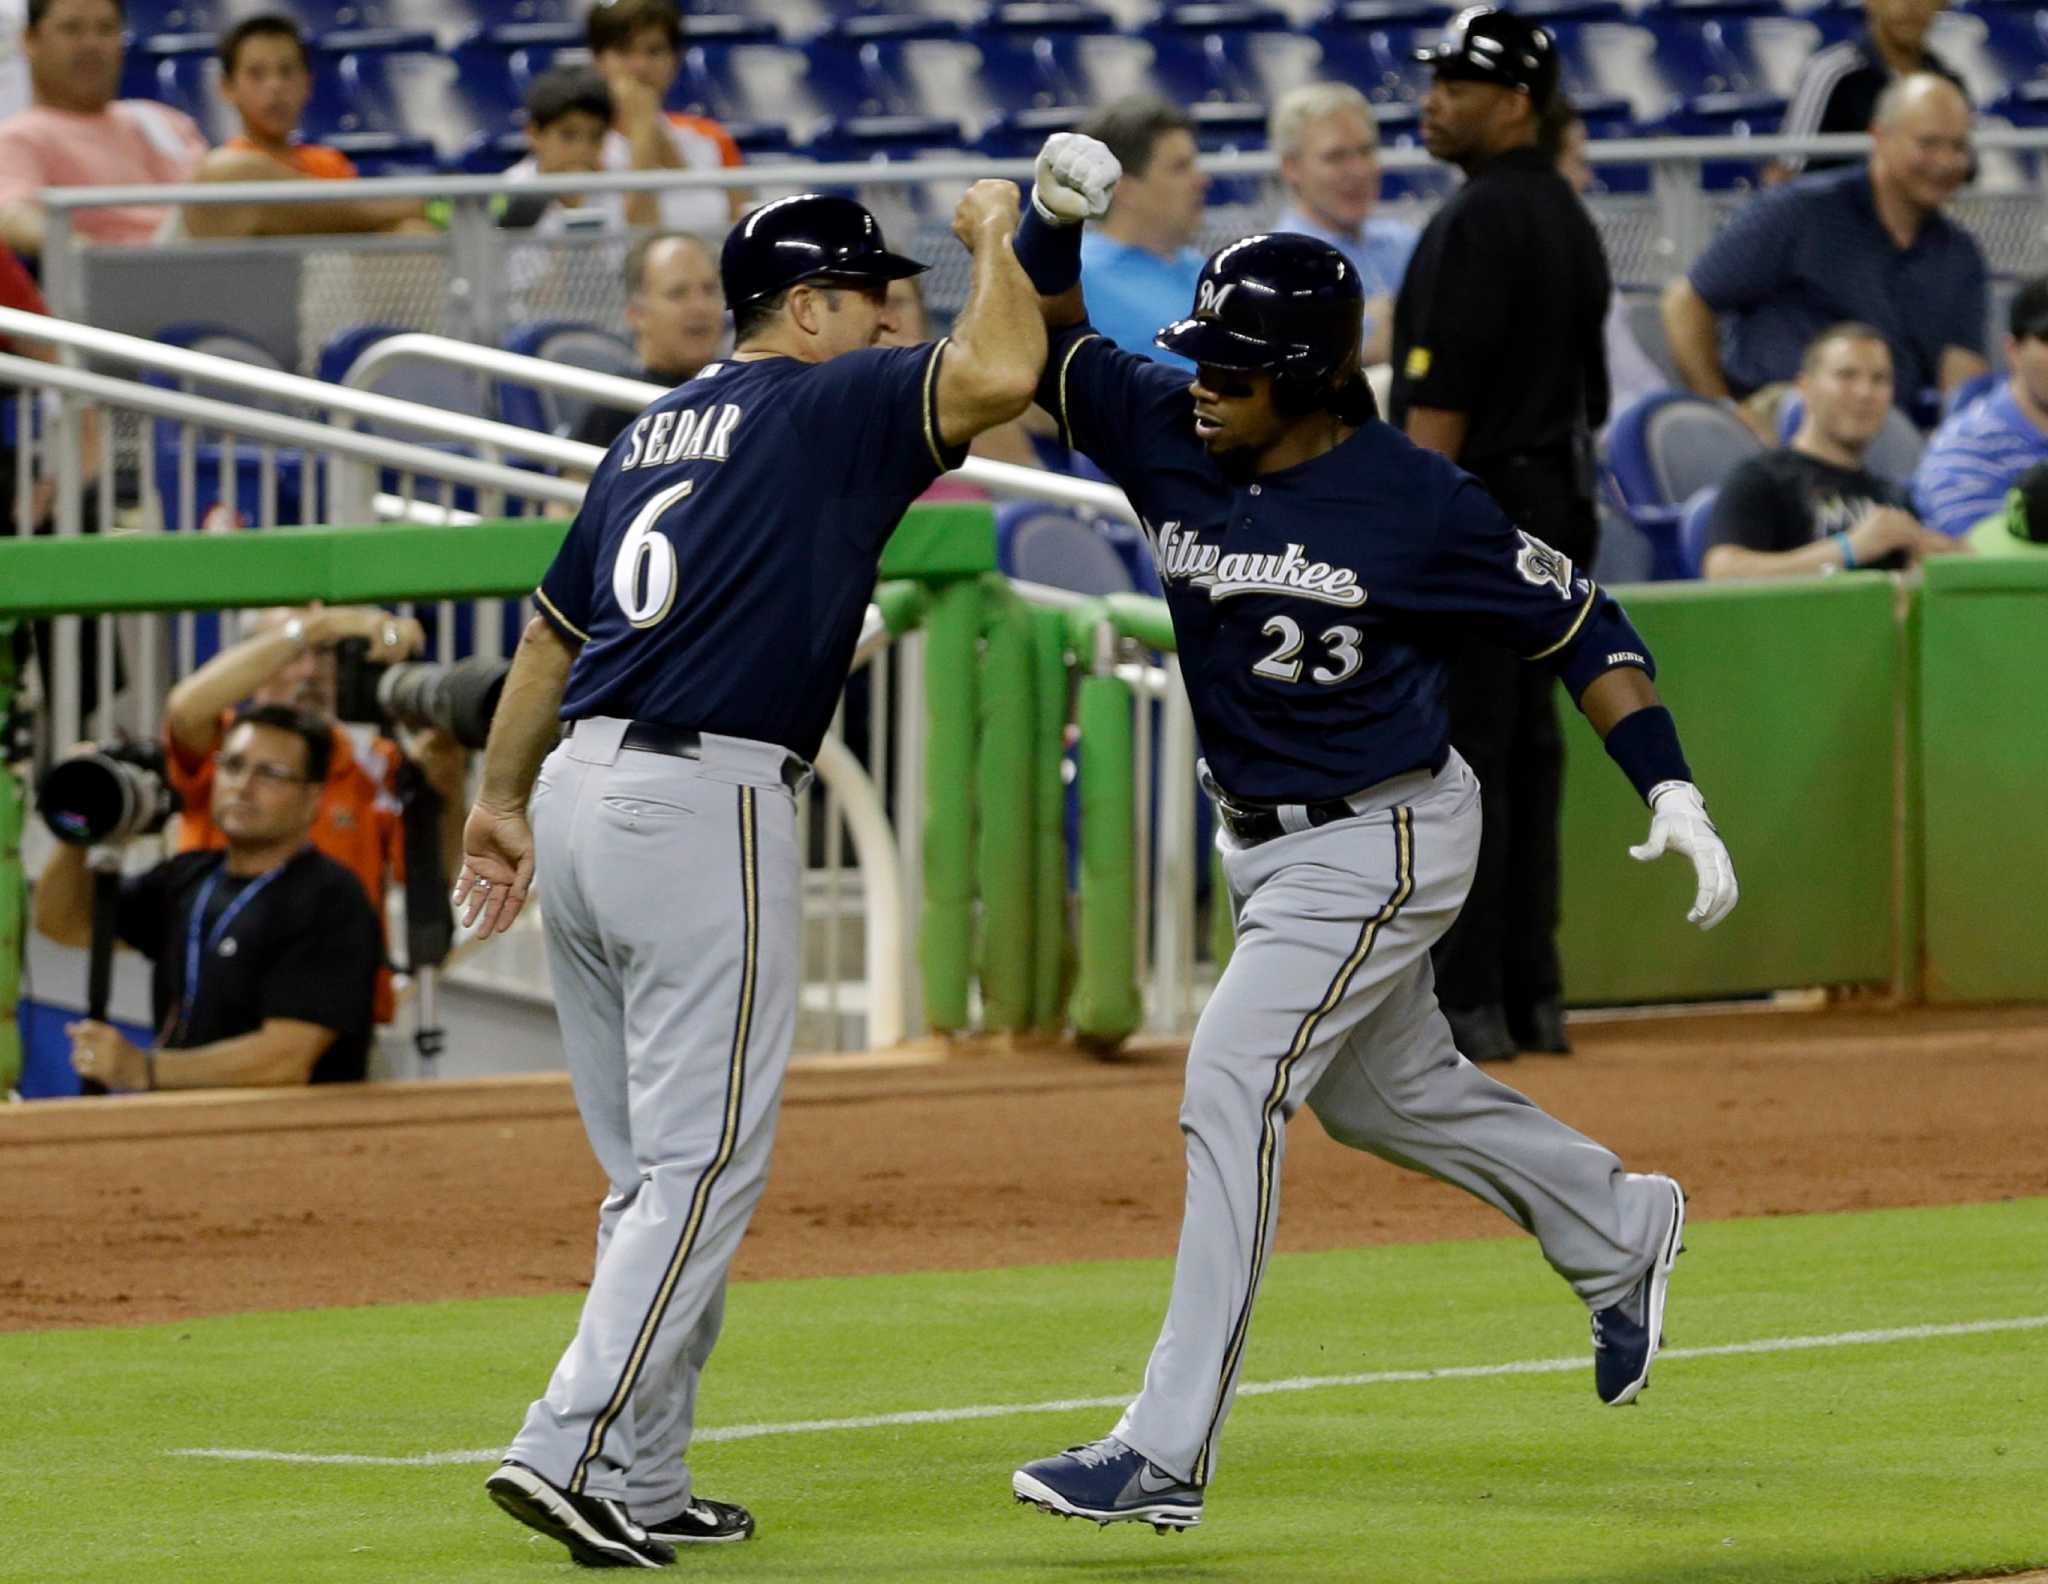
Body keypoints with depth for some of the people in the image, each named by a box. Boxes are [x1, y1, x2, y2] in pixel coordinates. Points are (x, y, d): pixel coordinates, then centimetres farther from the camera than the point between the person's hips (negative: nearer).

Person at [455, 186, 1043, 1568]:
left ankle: (641, 1483, 15)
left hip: (581, 794, 9)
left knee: (654, 1170, 14)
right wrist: (997, 238, 0)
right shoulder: (826, 404, -3)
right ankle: (573, 1452, -15)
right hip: (705, 810, -8)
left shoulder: (655, 433, 21)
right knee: (702, 1164, -7)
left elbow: (554, 626, 26)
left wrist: (503, 797, 35)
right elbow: (999, 375, -19)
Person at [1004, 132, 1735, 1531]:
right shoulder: (1170, 435, -6)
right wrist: (1054, 219, -19)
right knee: (1379, 1090, 23)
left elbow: (1578, 627, -11)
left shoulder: (1415, 503, -20)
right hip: (1263, 839, 8)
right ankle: (1620, 1233, 49)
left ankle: (1167, 1455, -18)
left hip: (1380, 845, -8)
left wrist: (1674, 795, -17)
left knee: (1233, 1083, -18)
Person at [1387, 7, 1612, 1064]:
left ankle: (1466, 1005, -9)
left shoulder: (1480, 219, -15)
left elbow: (1443, 395, -19)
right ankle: (1529, 995, 14)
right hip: (1554, 505, 10)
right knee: (1525, 753, 12)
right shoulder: (1570, 217, 16)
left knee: (1455, 757, -8)